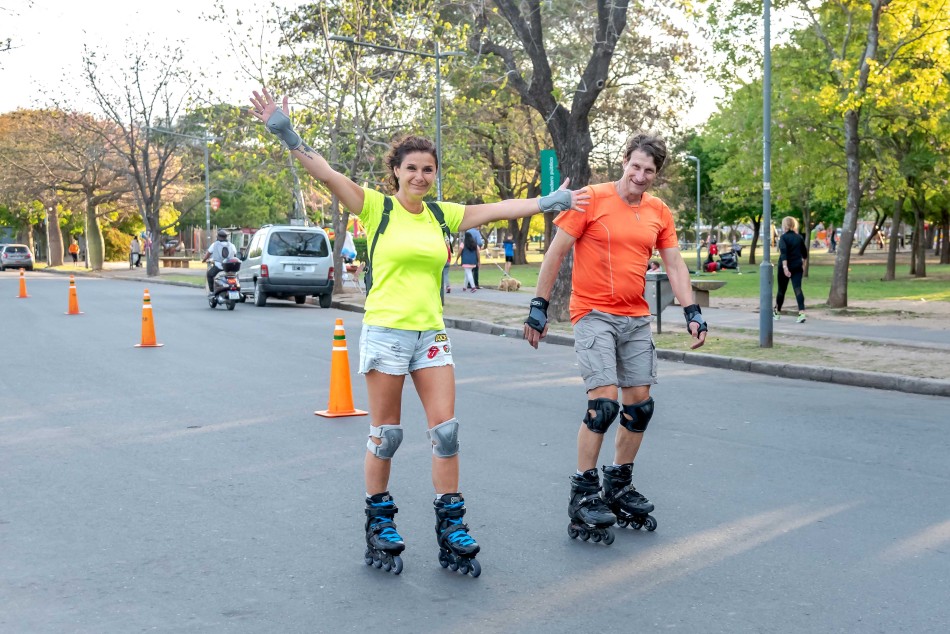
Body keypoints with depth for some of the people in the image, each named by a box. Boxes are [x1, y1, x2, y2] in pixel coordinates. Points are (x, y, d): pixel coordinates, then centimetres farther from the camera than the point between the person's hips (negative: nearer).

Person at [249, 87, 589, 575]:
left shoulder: (443, 215, 10)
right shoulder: (376, 206, -3)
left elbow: (496, 210, 14)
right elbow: (327, 175, -12)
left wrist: (547, 202, 11)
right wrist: (286, 134, -22)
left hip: (432, 333, 4)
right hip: (385, 331, -4)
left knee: (445, 429, 1)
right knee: (385, 434, 3)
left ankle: (451, 528, 11)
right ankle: (379, 524, 19)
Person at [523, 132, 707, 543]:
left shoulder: (659, 213, 8)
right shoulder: (591, 199, -8)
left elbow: (674, 265, 11)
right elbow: (556, 252, -6)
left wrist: (691, 312, 0)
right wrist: (539, 306, -8)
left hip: (636, 319, 6)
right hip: (594, 314, -6)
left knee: (640, 404, 7)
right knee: (604, 401, -15)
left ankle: (619, 486, 23)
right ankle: (583, 493, -1)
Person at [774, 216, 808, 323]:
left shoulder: (784, 237, -8)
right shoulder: (799, 237, 7)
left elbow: (784, 252, -21)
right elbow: (805, 254, 14)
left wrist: (785, 266, -28)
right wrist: (803, 265, 26)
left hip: (786, 266, -4)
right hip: (797, 267, 4)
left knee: (782, 289, 10)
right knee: (798, 288, -4)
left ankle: (777, 312, 26)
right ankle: (802, 313, -20)